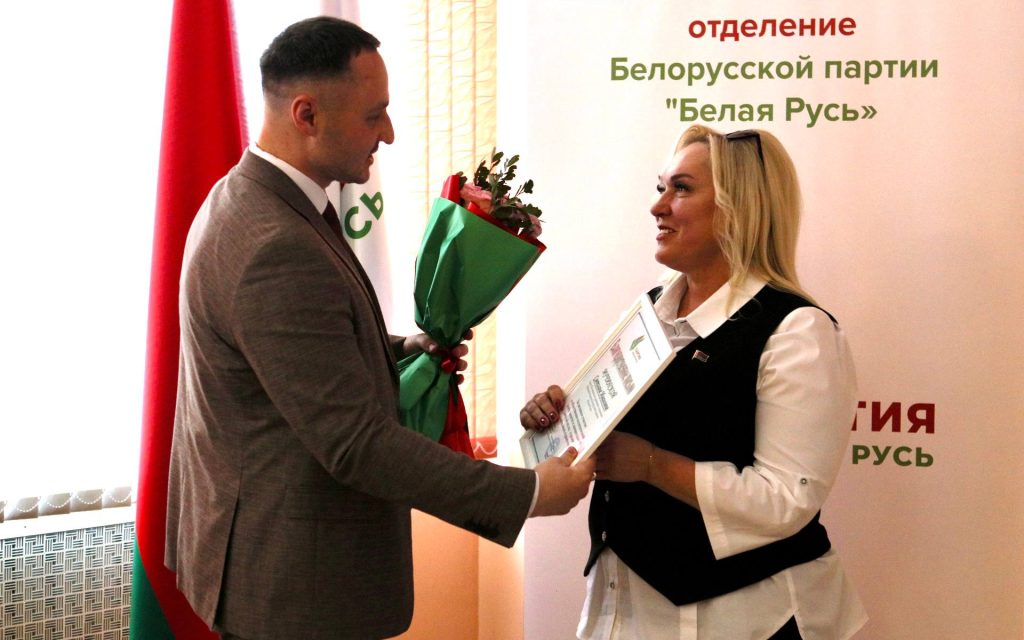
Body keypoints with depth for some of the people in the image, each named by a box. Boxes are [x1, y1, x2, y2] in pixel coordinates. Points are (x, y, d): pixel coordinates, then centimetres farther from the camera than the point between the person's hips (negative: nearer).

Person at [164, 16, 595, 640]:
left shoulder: (243, 199, 5)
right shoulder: (277, 250, -28)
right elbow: (356, 442, -27)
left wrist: (403, 350, 2)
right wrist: (527, 493, -23)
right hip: (292, 577, -10)